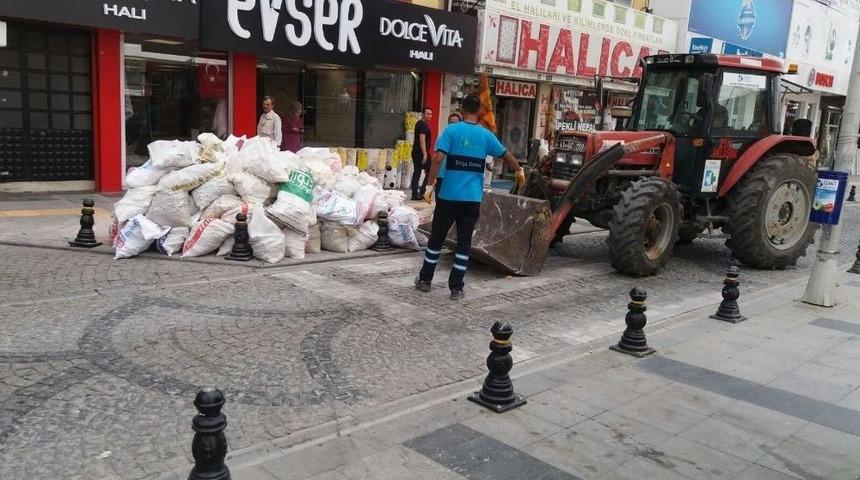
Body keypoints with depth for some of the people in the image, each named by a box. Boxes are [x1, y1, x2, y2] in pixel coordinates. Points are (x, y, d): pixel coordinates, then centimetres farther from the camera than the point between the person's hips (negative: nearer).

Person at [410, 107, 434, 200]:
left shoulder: (419, 123, 18)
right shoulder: (423, 125, -13)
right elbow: (422, 140, -23)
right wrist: (425, 154, -28)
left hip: (415, 152, 10)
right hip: (421, 153, -10)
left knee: (417, 172, 8)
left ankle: (414, 194, 7)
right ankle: (421, 192, -6)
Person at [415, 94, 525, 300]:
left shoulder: (452, 130, -4)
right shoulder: (486, 135, 5)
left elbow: (437, 158, -14)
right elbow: (506, 155, 17)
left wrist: (430, 185, -10)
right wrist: (519, 171, 34)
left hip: (449, 196, -2)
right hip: (473, 198, 2)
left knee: (437, 238, 12)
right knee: (464, 242, 8)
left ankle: (425, 280, 23)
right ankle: (456, 288, 10)